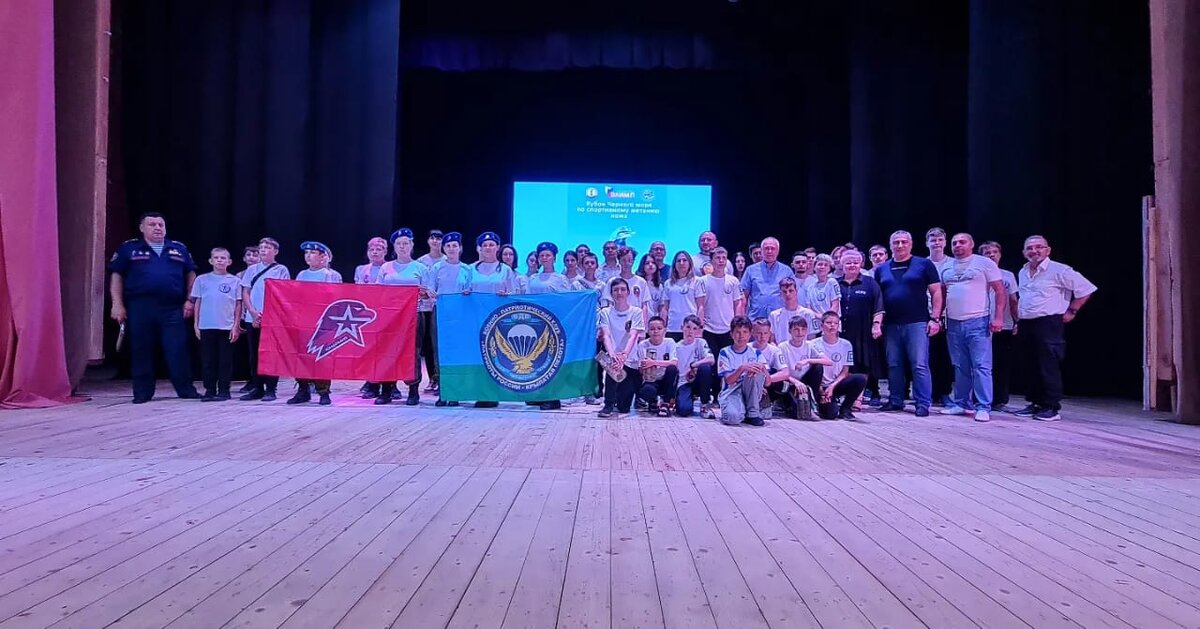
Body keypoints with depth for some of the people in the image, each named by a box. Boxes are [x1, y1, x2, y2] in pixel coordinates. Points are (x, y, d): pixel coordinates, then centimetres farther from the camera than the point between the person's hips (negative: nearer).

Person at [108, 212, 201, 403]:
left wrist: (189, 300, 8)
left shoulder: (179, 249, 14)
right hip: (140, 307, -1)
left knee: (178, 351, -2)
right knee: (142, 351, 4)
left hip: (173, 308, 1)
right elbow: (116, 276, 6)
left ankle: (186, 390, 5)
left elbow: (190, 274, 18)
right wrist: (117, 304, -3)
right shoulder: (129, 248, 8)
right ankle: (142, 392, 12)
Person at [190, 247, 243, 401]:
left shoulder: (235, 281, 2)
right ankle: (209, 390, 15)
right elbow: (198, 303, 9)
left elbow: (238, 305, 3)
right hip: (206, 326, 1)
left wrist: (236, 326, -1)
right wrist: (196, 325, 6)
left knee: (225, 360, 4)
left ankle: (223, 390, 11)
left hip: (227, 327, -1)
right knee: (208, 360, 6)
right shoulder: (202, 280, 5)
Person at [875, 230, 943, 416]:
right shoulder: (882, 269, 13)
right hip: (891, 324, 4)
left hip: (917, 323, -4)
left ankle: (923, 404, -1)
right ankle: (895, 401, 19)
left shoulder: (924, 264, 3)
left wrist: (935, 318, -7)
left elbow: (936, 292, 1)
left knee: (920, 365, -6)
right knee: (894, 365, 9)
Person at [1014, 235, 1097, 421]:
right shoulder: (1023, 273, 15)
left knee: (1049, 367, -6)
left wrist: (1071, 311, -5)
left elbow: (1086, 289, -6)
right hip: (1026, 325, 7)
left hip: (1048, 324, -7)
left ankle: (1051, 407, 0)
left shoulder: (1058, 270, -7)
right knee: (1033, 366, 12)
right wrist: (1018, 321, 21)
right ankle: (1036, 404, 19)